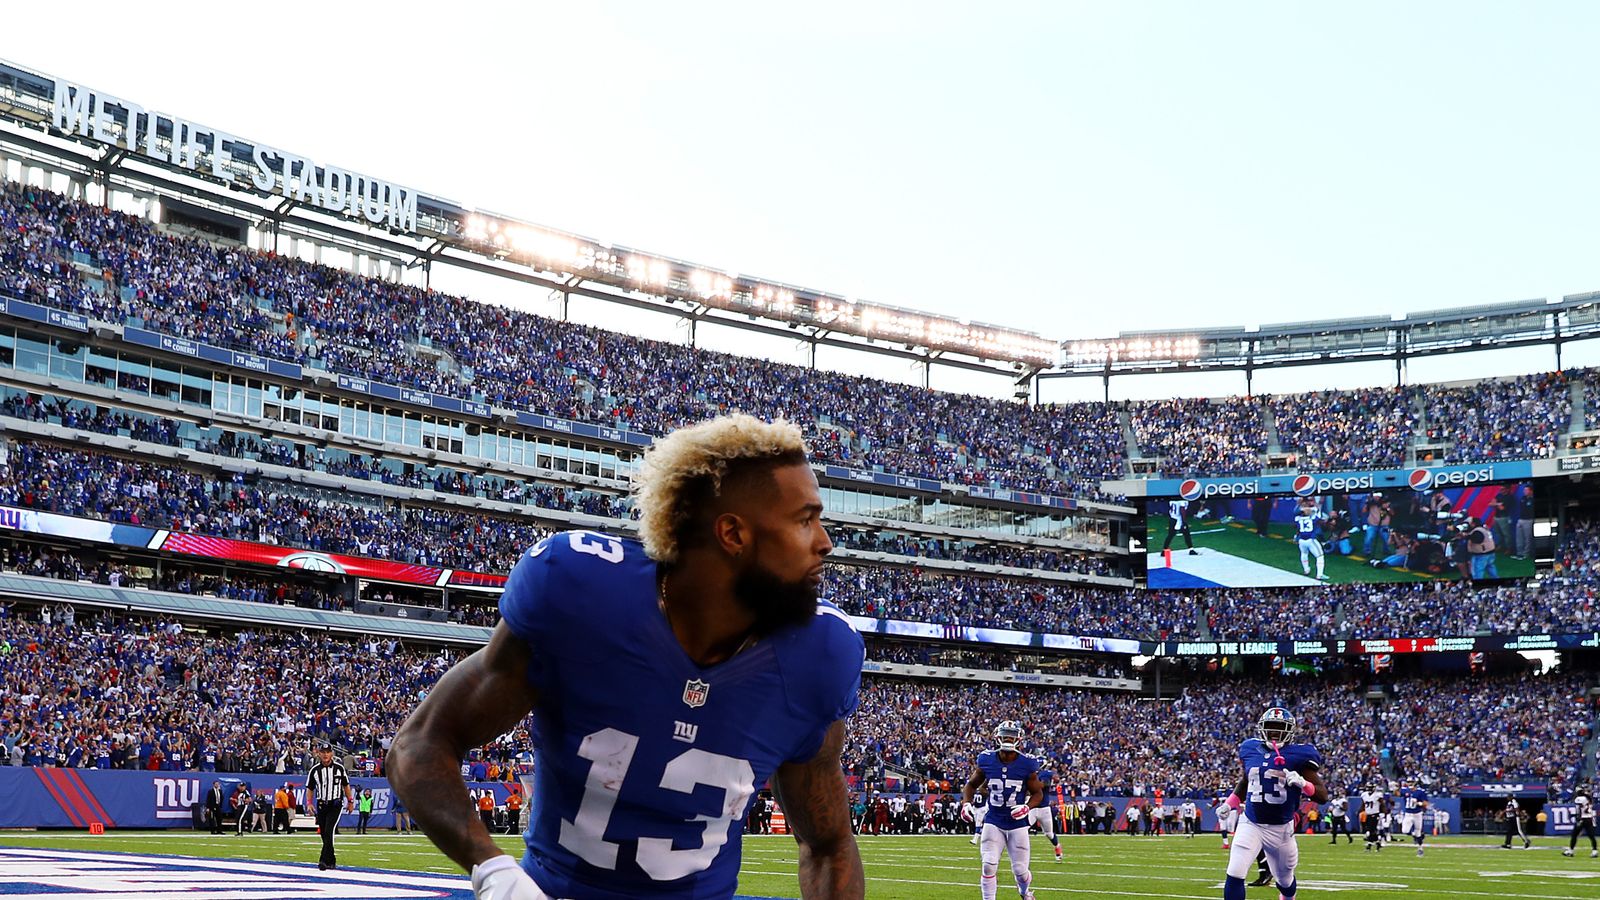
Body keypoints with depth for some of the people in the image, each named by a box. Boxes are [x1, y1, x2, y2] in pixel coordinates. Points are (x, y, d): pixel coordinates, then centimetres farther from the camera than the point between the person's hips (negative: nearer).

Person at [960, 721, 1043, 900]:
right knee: (989, 866, -12)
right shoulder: (986, 761, -5)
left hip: (1017, 823, -1)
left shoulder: (1027, 764, -9)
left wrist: (1027, 807, -16)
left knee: (1020, 870, 5)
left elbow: (1038, 793, 2)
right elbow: (972, 785, 11)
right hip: (994, 823, 1)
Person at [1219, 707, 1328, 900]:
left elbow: (1322, 796, -13)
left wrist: (1303, 784, -30)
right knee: (1234, 876, -15)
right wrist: (1229, 804, 18)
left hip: (1281, 829, -1)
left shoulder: (1298, 756, -11)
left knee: (1285, 881, 19)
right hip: (1251, 825, 2)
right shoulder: (1250, 750, 1)